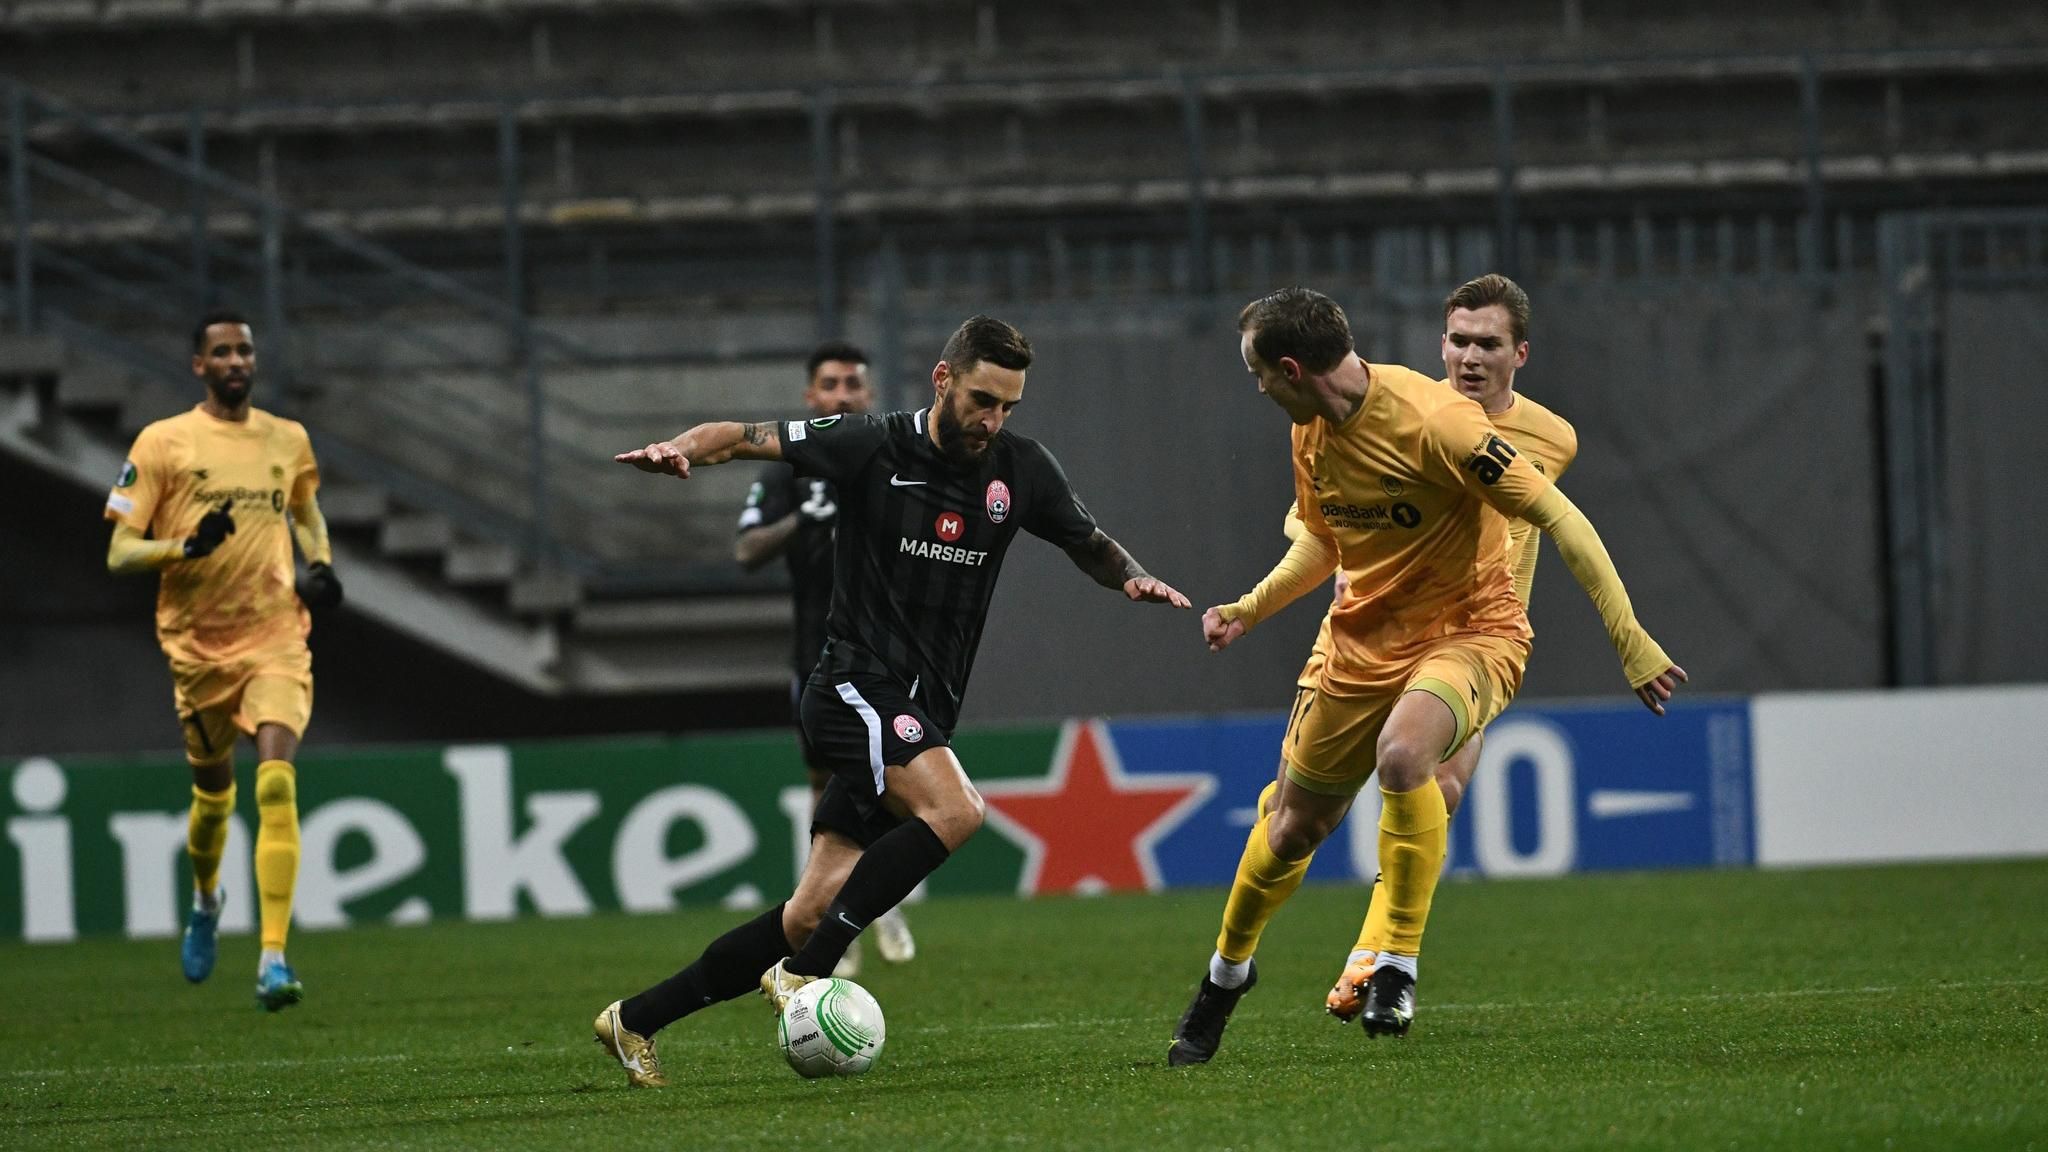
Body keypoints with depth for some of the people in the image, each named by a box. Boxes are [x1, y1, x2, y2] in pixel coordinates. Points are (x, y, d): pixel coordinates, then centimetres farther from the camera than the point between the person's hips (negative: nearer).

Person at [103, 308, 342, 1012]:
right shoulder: (163, 444, -2)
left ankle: (274, 957, -22)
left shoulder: (289, 440, 8)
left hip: (276, 638, 0)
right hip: (199, 644, 0)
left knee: (277, 783, -19)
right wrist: (187, 546, -23)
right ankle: (206, 900, 48)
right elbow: (120, 552, -5)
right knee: (213, 793, 13)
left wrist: (321, 566, 9)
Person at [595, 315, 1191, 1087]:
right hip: (857, 684, -5)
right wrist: (681, 450, -27)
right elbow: (743, 438, -6)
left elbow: (1090, 546, 20)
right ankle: (804, 975, -25)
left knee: (810, 916, 0)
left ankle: (636, 1021, 12)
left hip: (922, 716, 5)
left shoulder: (1021, 471, 6)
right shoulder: (872, 449, -7)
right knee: (953, 810, -31)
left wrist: (1133, 579, -2)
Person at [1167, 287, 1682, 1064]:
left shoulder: (1431, 421, -25)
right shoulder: (1311, 436, 1)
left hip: (1470, 629, -7)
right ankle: (1227, 972, 39)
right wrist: (1249, 609, 10)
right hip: (1366, 641, 7)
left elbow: (1558, 519, -23)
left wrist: (1629, 640, -25)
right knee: (1294, 823, 12)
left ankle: (1397, 967, -24)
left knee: (1401, 752, -37)